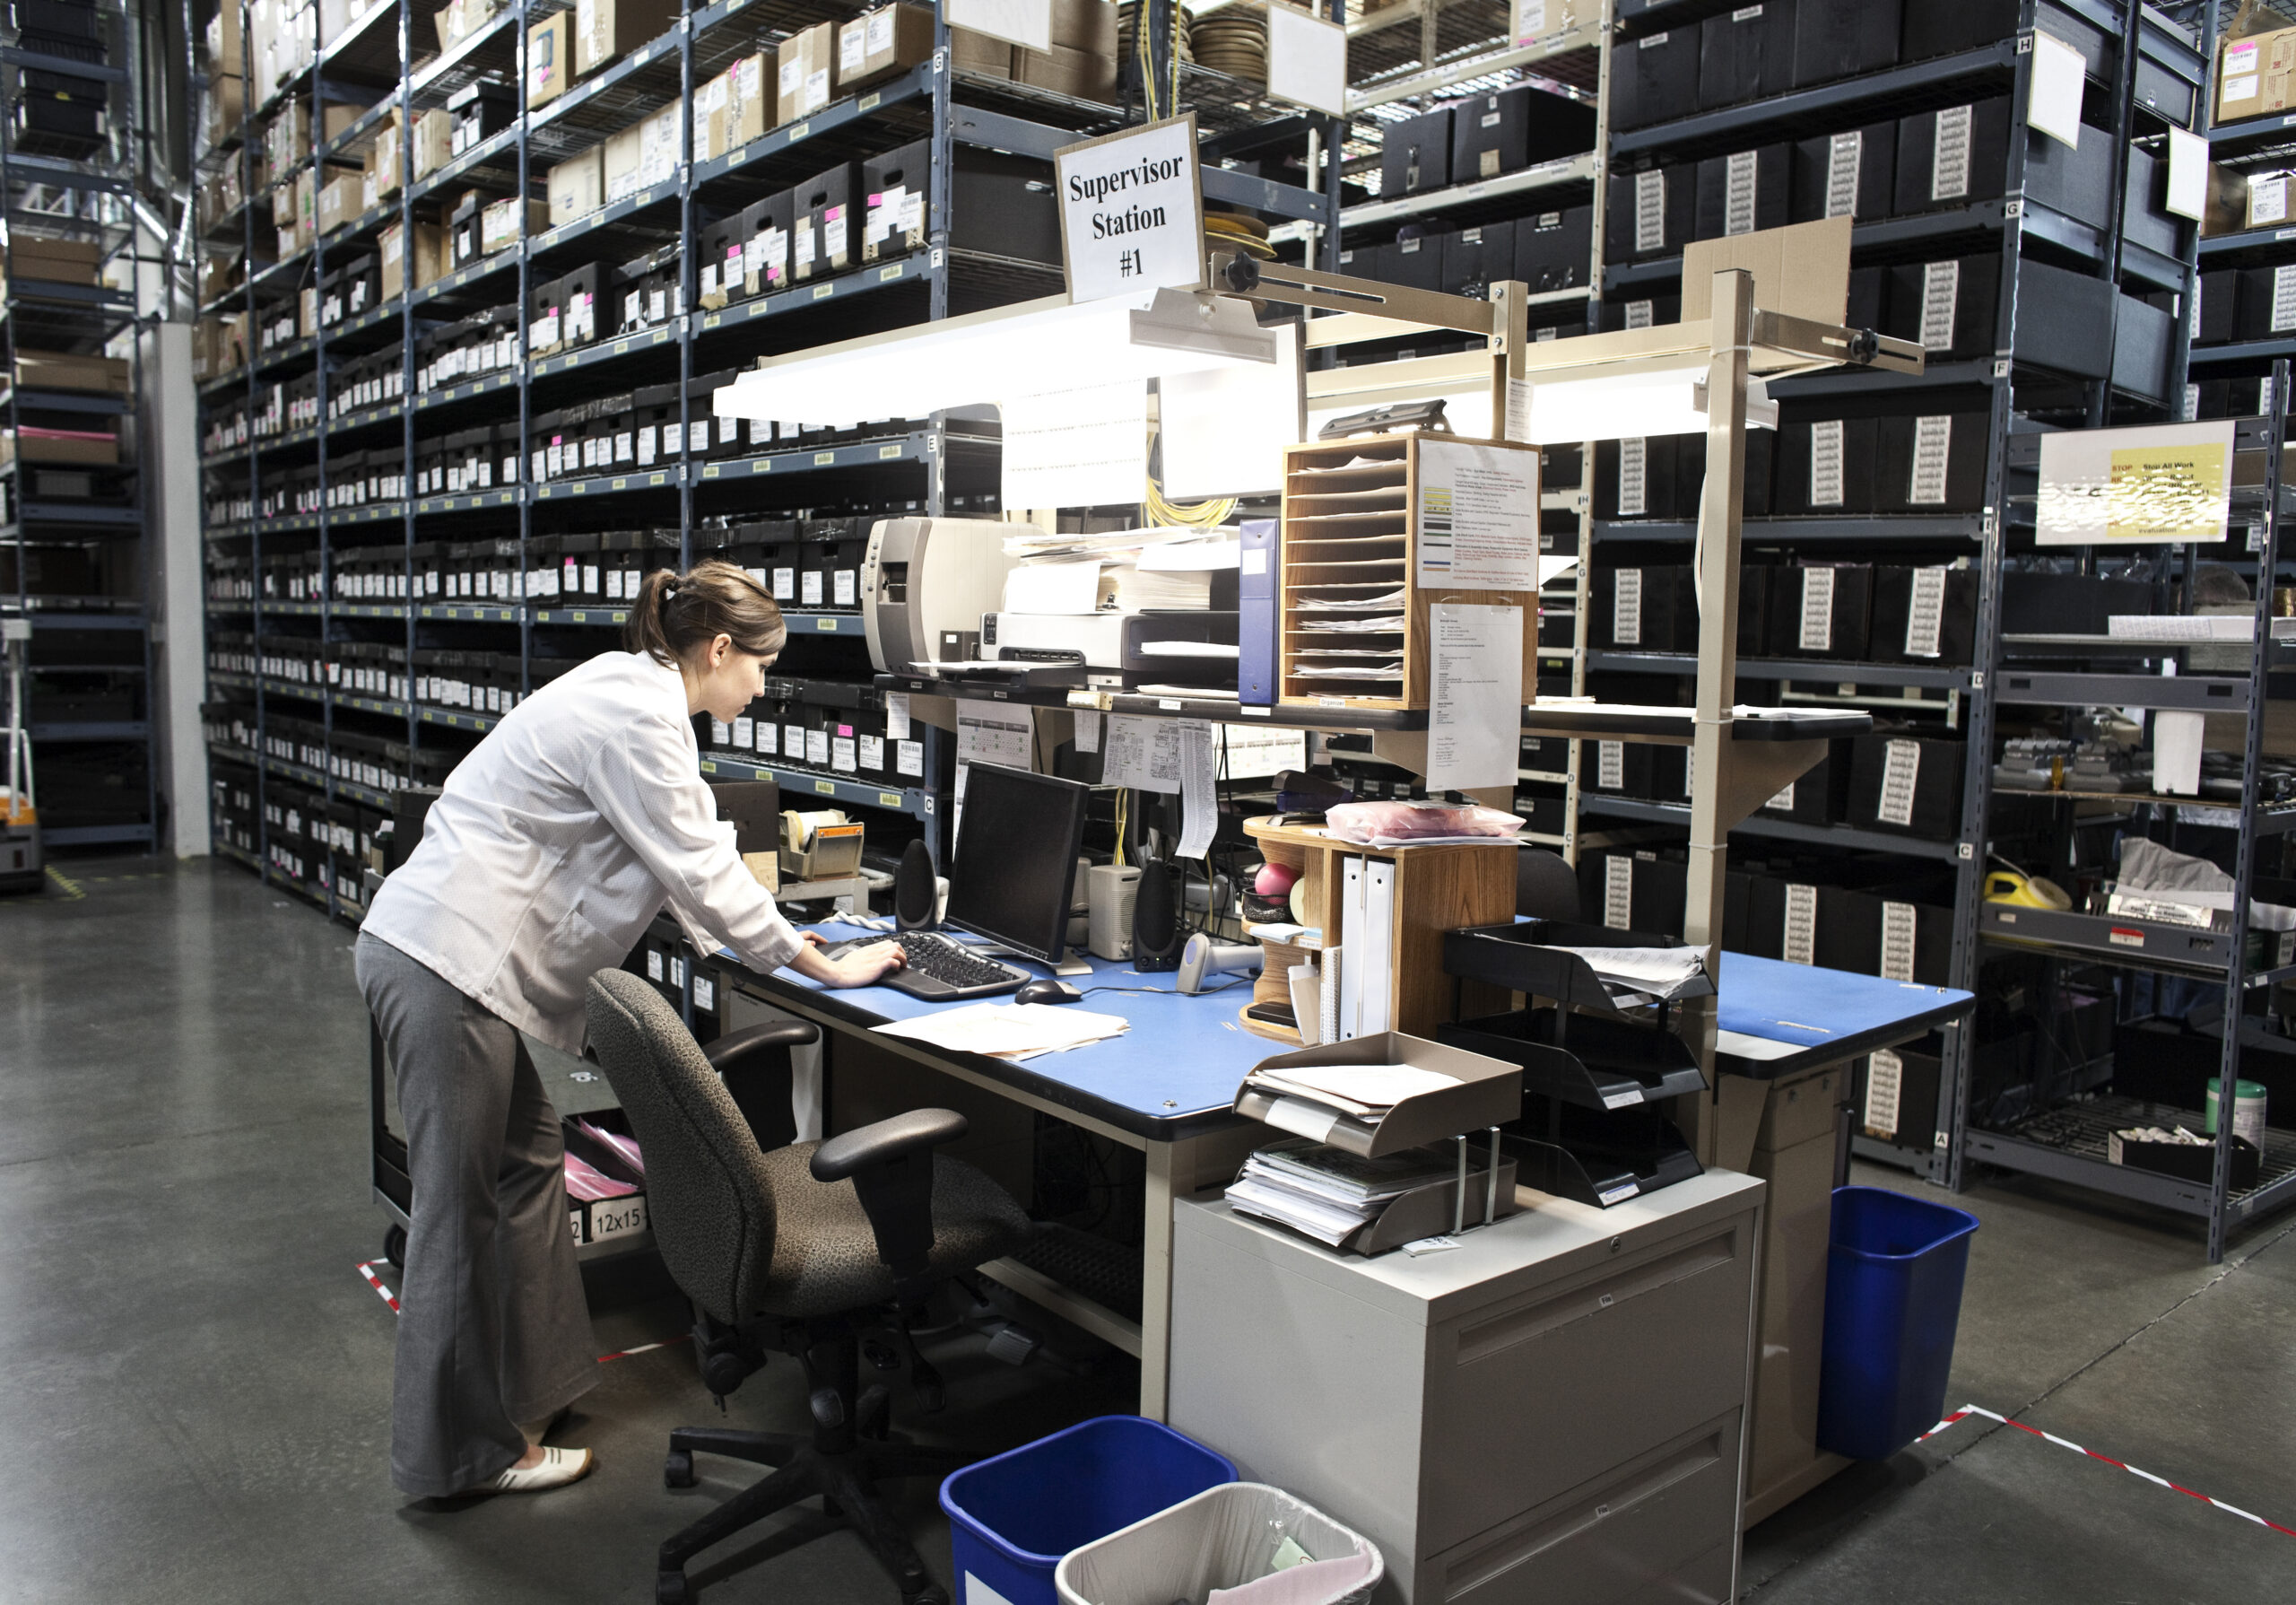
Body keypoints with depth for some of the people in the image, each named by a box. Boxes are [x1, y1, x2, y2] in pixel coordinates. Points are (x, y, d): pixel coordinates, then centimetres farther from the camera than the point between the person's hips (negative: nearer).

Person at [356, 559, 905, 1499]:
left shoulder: (631, 694, 15)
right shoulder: (637, 717, -17)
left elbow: (685, 856, 23)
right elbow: (698, 867, -15)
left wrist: (764, 939, 22)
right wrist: (820, 965, -6)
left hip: (442, 949, 11)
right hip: (444, 964, -11)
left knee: (529, 1159, 18)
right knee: (462, 1207, 1)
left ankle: (529, 1386, 32)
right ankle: (462, 1453, 15)